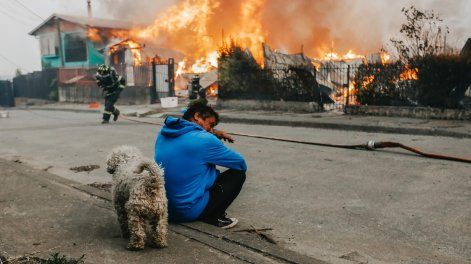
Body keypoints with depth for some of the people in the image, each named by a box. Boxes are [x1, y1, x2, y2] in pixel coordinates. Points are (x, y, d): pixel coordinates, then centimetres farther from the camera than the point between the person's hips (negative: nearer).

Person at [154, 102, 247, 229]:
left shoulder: (164, 132, 2)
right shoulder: (204, 140, -18)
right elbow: (241, 164, -4)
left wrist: (215, 133, 8)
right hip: (189, 212, -7)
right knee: (238, 174, 4)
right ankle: (213, 217, 3)